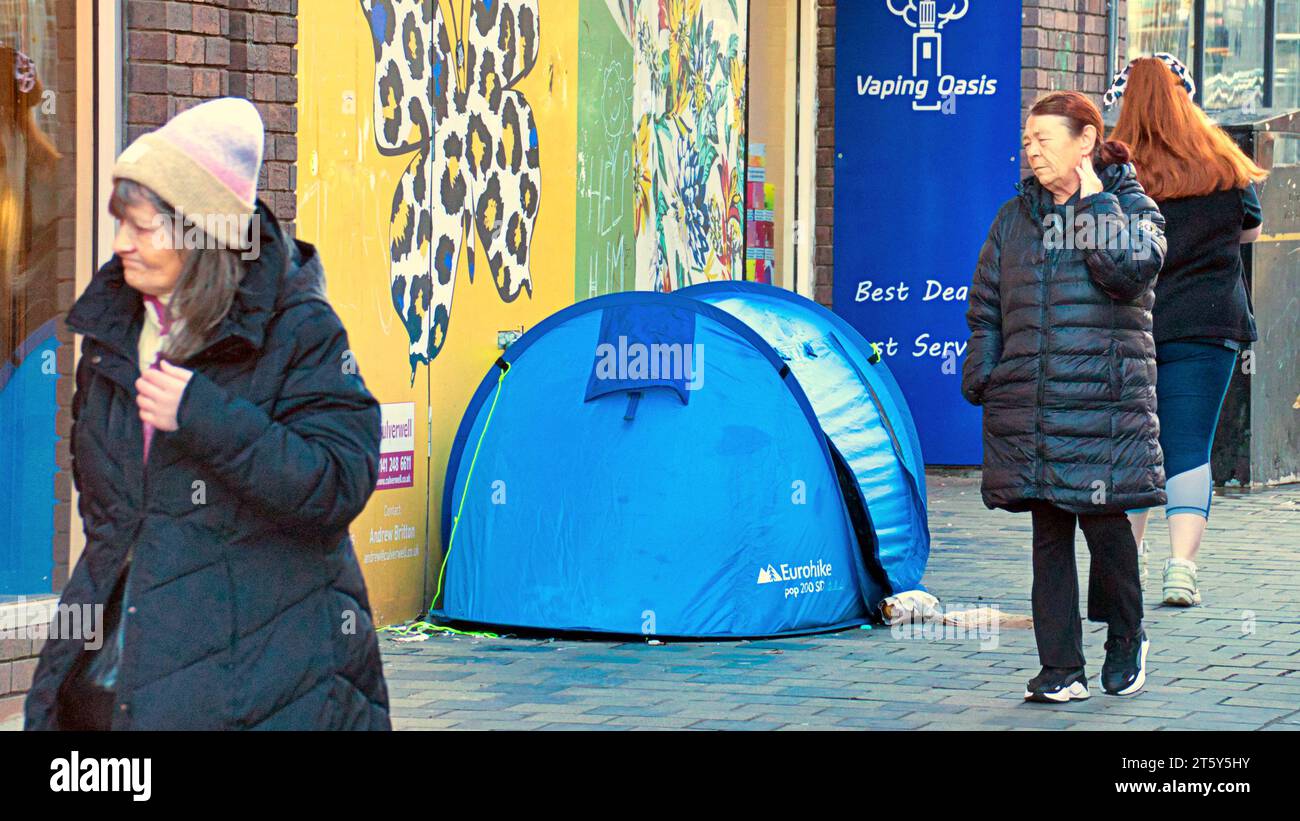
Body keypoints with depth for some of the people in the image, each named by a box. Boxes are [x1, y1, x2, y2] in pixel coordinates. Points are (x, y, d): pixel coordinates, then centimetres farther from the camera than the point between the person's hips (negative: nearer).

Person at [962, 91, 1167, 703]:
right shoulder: (1015, 217, 14)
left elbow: (1129, 270, -19)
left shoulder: (1131, 205, 2)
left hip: (1103, 399, -4)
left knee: (1104, 520, -5)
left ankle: (1126, 638, 21)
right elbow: (986, 305, 17)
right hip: (1027, 403, 4)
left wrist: (1095, 200, -10)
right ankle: (1061, 668, 9)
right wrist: (980, 378, 7)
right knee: (1049, 534, 4)